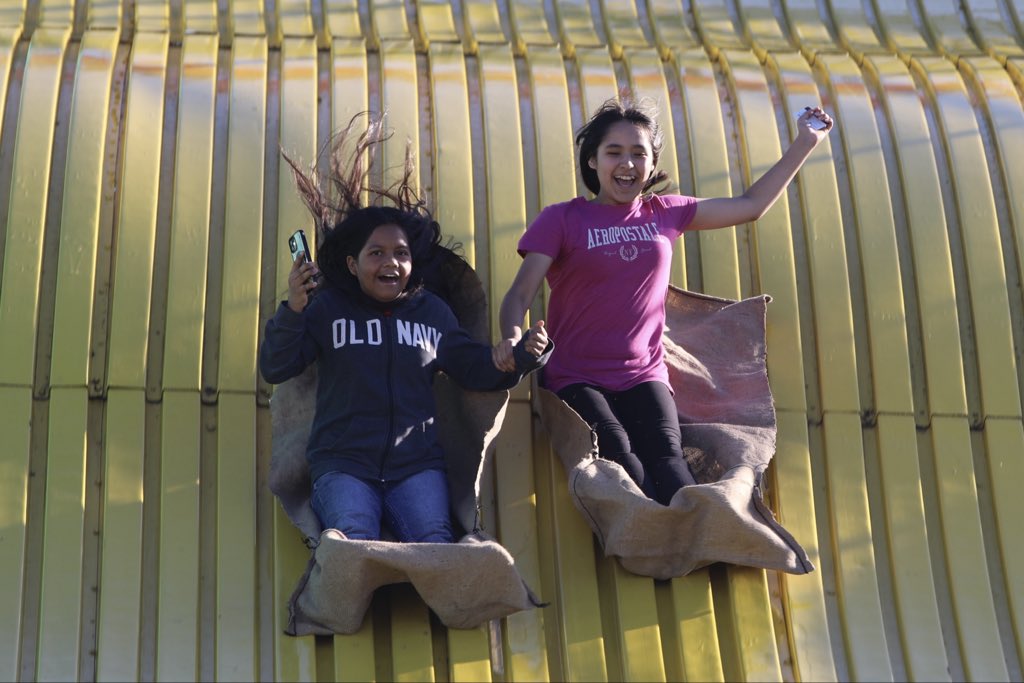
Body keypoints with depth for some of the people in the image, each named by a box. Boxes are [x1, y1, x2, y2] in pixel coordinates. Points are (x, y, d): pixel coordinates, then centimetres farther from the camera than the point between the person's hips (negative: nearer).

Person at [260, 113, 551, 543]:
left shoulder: (433, 312, 19)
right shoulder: (327, 309, 9)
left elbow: (473, 369, 24)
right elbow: (274, 369, 3)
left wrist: (523, 355, 5)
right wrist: (293, 310, -13)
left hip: (416, 465, 2)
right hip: (343, 464, -2)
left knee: (434, 545, -28)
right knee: (354, 545, -33)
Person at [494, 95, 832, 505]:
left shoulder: (665, 214, 14)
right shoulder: (561, 220, 2)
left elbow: (750, 206, 24)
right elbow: (520, 293, -6)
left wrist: (806, 143, 25)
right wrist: (512, 337, -29)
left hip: (644, 376, 3)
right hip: (576, 379, -3)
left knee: (666, 454, -26)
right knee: (618, 453, -31)